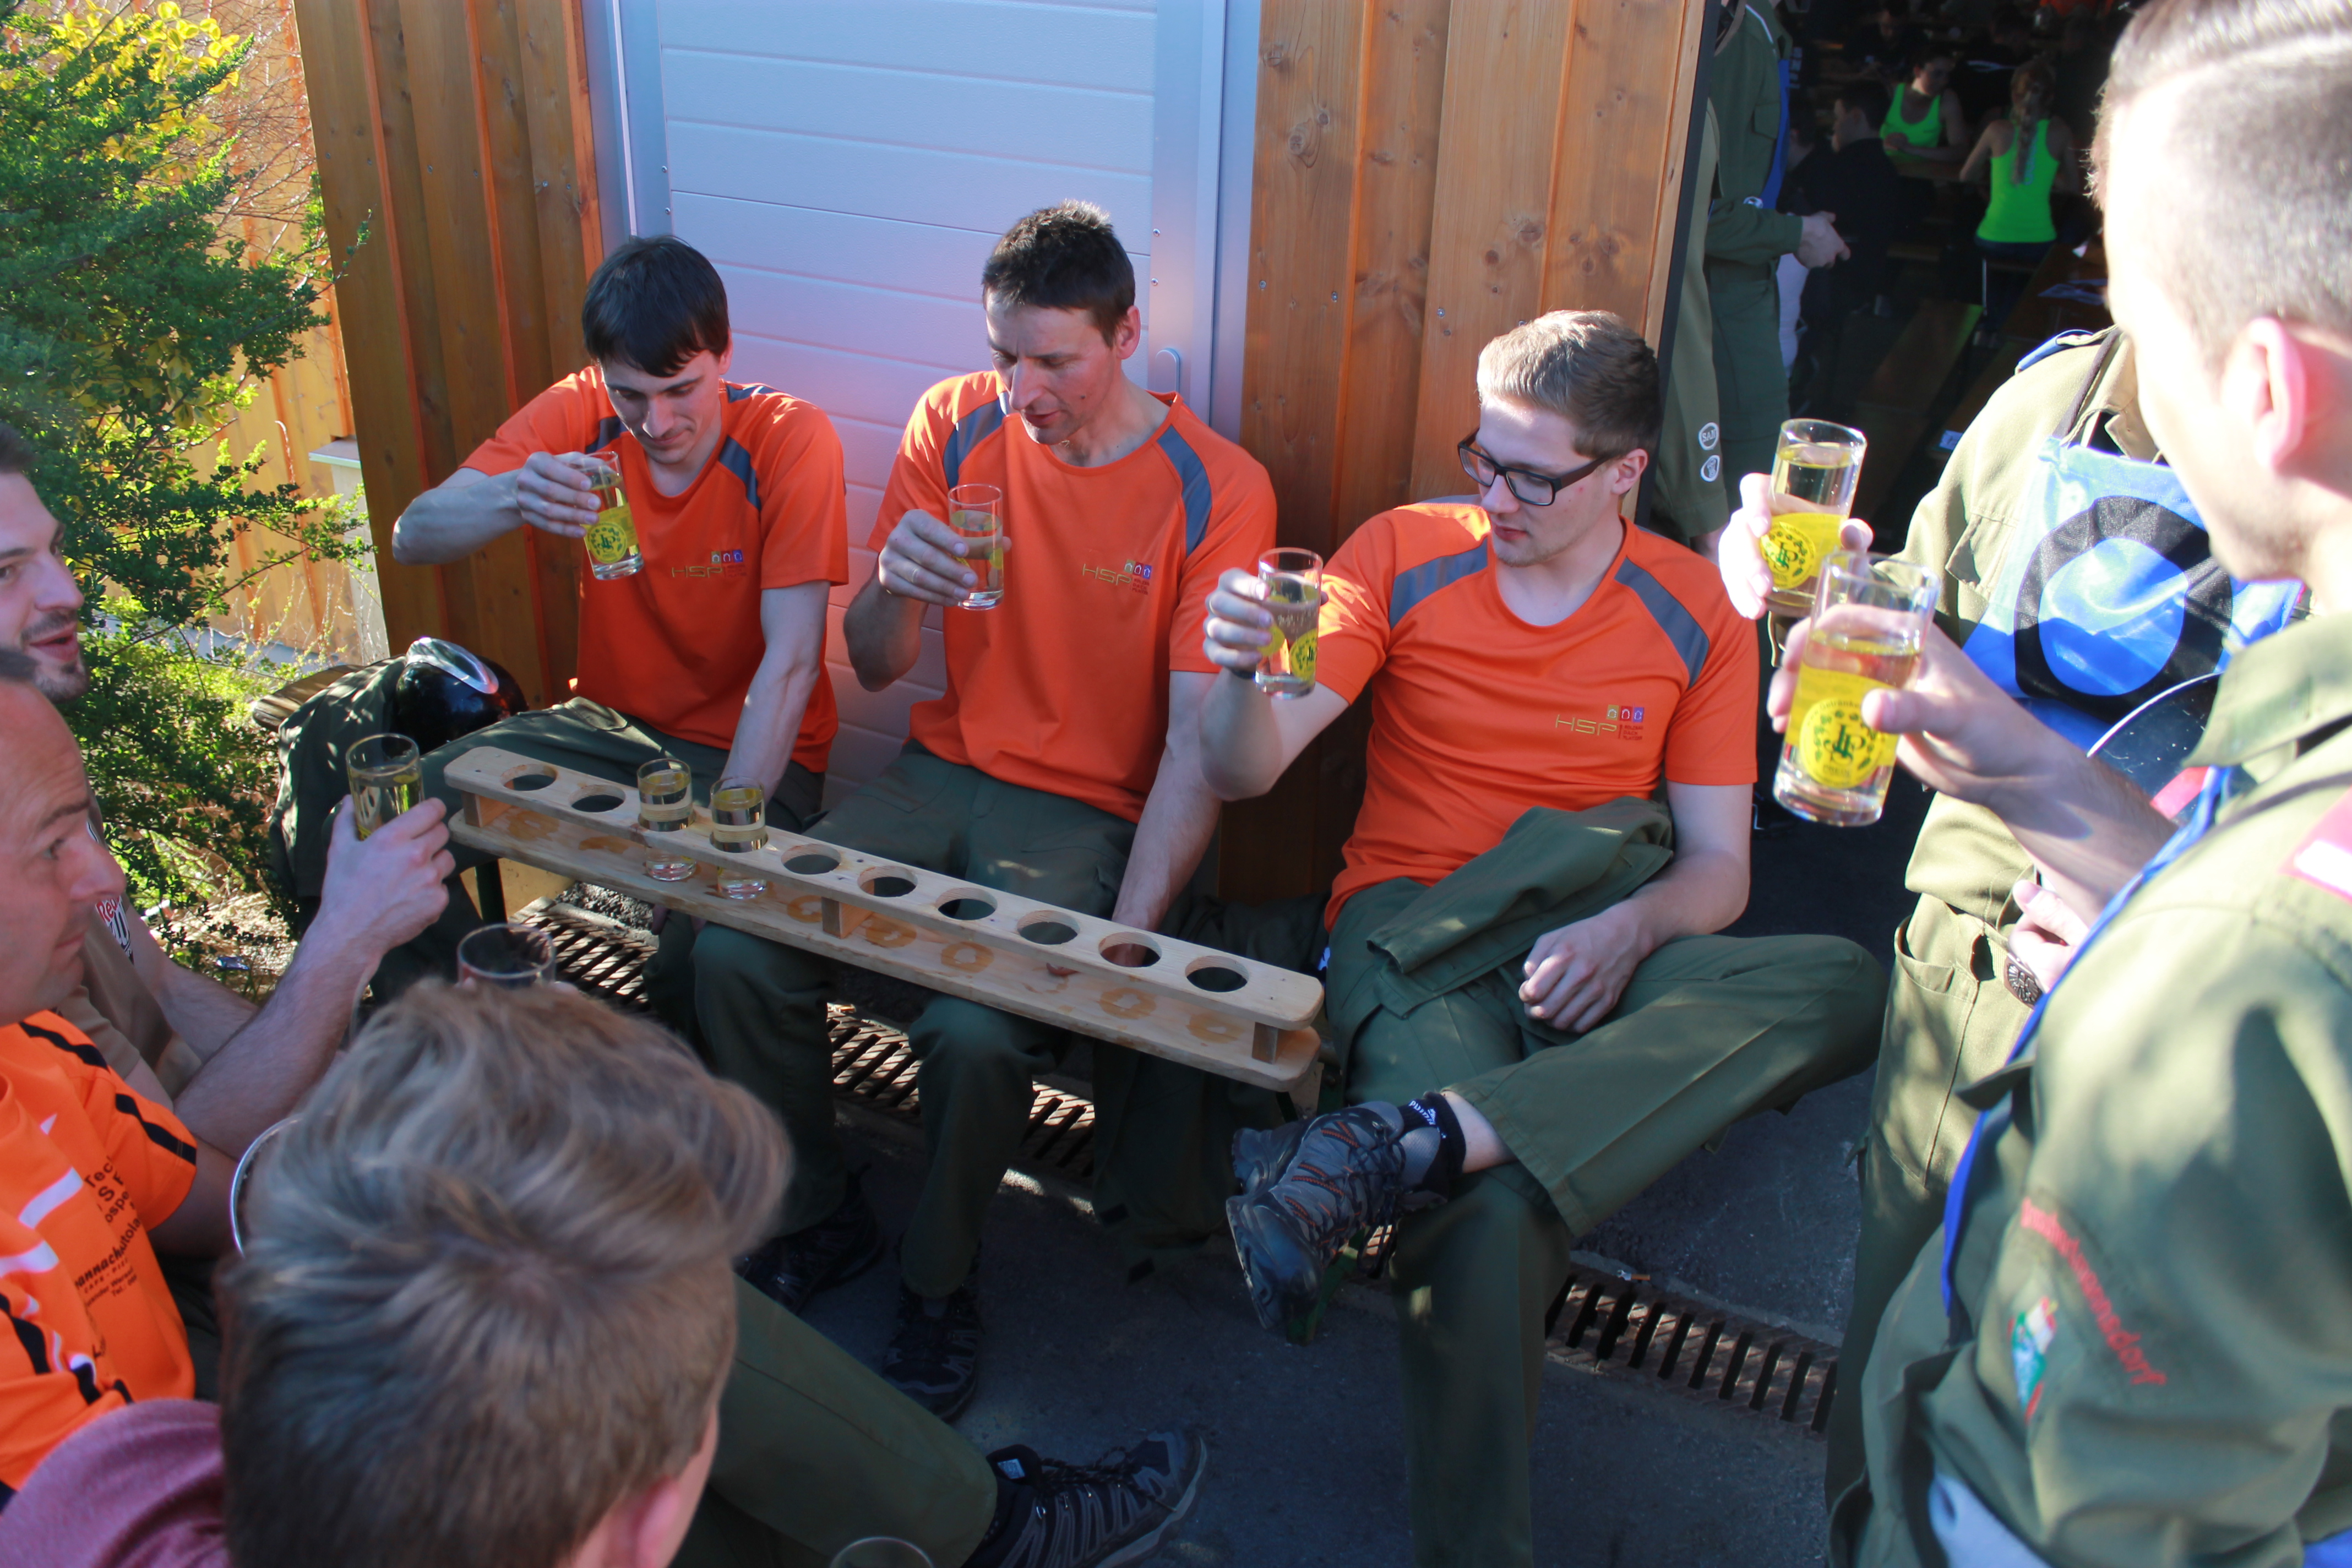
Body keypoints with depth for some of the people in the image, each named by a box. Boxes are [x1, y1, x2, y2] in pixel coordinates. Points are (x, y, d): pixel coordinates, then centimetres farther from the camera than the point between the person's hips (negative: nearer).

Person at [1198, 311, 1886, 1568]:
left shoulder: (1693, 613, 6)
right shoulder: (1405, 553, 4)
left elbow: (1717, 871, 5)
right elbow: (1245, 772, -3)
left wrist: (1631, 928, -19)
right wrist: (1244, 669, -26)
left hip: (1588, 952, 3)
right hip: (1413, 933, -2)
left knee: (1849, 986, -29)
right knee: (1491, 1211, -35)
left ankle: (1390, 1149, -40)